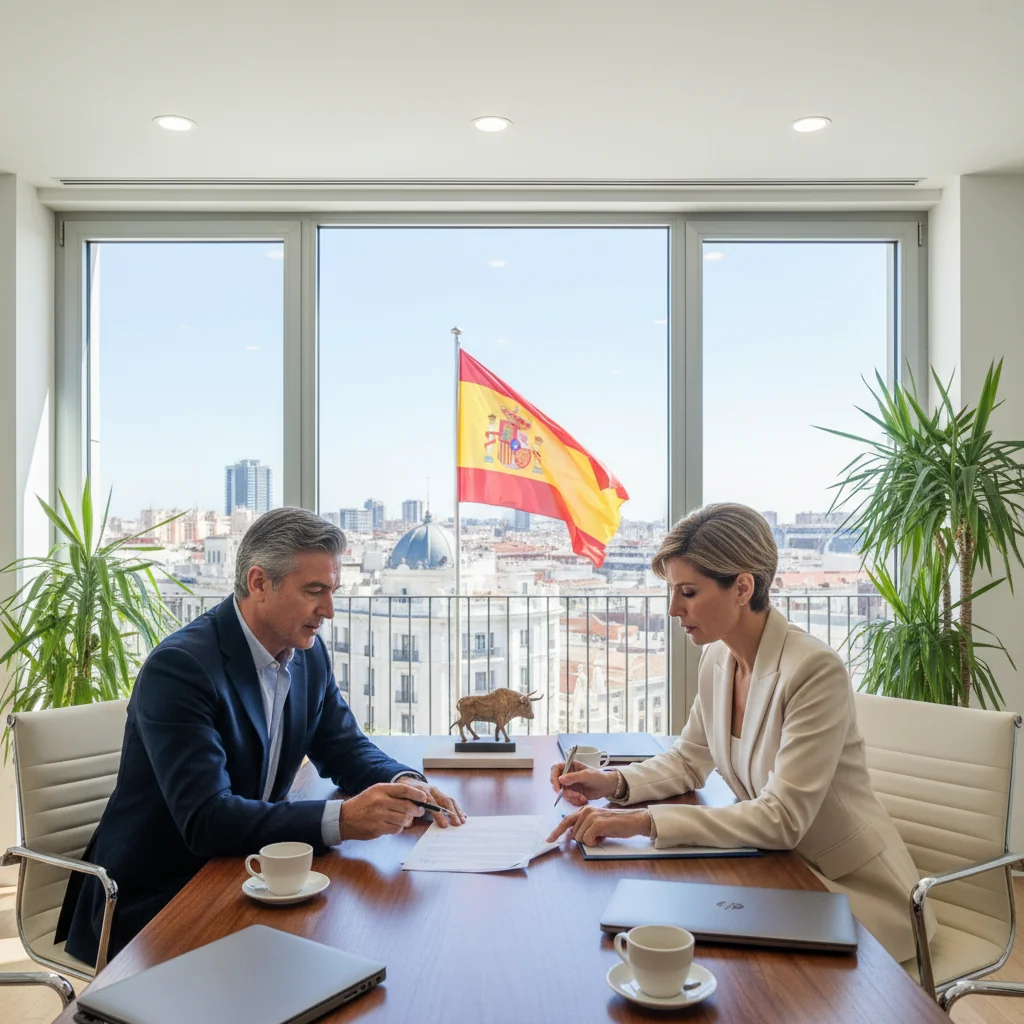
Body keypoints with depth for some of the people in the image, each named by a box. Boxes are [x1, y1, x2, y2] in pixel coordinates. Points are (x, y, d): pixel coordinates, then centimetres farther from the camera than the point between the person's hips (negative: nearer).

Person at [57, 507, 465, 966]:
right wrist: (341, 820, -39)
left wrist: (405, 784, -13)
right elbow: (205, 819, -30)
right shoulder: (179, 666, -23)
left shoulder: (309, 653, 0)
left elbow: (345, 748, 8)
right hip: (151, 904, -7)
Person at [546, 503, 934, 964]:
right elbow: (689, 760, 12)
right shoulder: (717, 659, -1)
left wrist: (645, 821, -34)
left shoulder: (815, 670, -26)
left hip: (853, 887, -6)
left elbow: (783, 818, -29)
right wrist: (615, 782, -8)